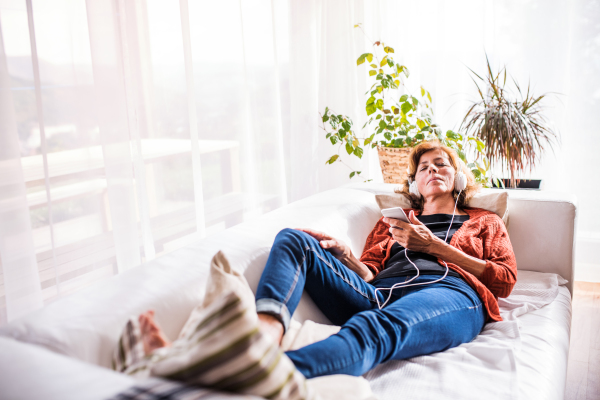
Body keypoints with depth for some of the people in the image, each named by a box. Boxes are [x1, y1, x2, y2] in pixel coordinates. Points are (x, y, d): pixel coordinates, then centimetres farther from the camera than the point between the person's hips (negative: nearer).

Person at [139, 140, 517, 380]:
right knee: (293, 240, -18)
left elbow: (505, 281, 14)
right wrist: (343, 254, 0)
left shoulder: (486, 221, 31)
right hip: (378, 295, 4)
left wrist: (434, 246, 7)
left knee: (372, 328, -39)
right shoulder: (394, 220, 35)